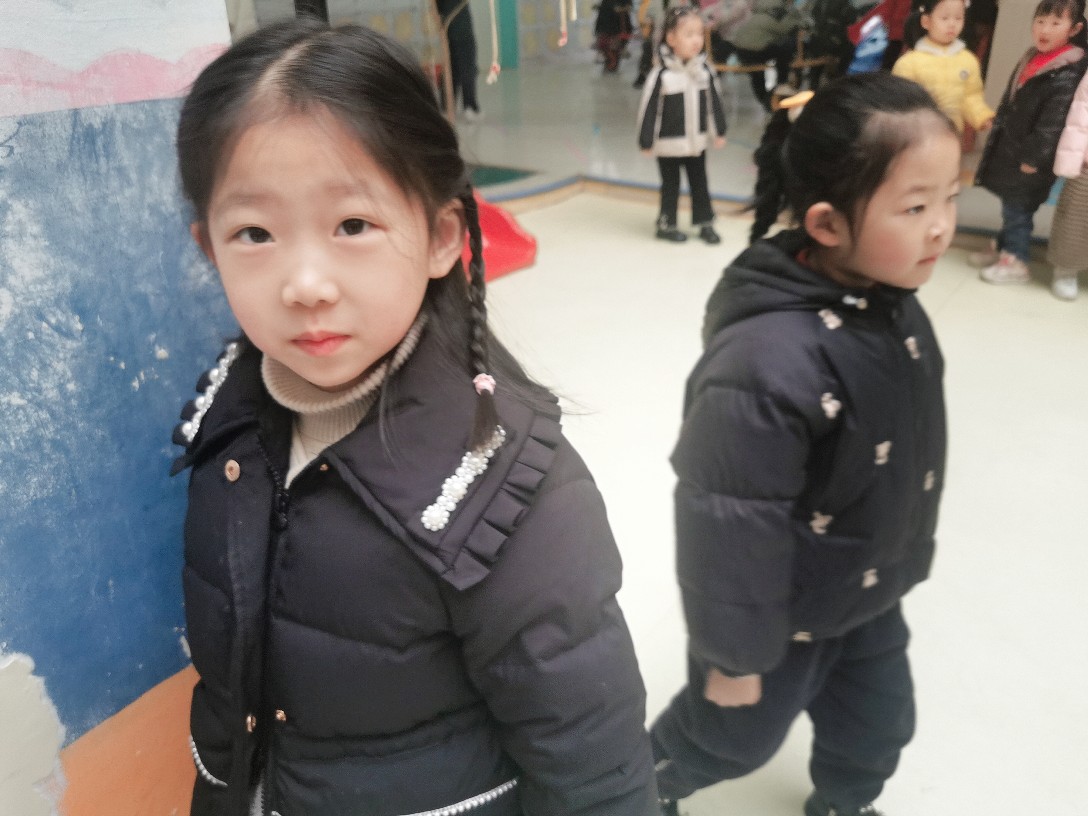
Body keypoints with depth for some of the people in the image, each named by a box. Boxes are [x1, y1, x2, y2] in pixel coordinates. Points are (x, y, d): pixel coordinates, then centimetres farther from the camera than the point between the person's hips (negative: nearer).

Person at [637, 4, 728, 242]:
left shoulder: (704, 70, -3)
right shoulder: (661, 74, -17)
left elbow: (714, 102, 7)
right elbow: (648, 108, -13)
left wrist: (719, 131, 11)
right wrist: (646, 141, -12)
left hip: (697, 141, 4)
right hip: (669, 144, -4)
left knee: (700, 183, 13)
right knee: (670, 185, 8)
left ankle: (705, 223, 25)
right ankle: (666, 224, 22)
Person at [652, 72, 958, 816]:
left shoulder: (895, 303, -7)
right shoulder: (769, 361, -37)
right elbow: (732, 527, -29)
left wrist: (896, 557, 20)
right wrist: (735, 655, -17)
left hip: (870, 596, 7)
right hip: (787, 609, -7)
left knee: (877, 724, 27)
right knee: (736, 737, 19)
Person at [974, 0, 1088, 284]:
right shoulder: (1030, 60, 10)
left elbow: (1053, 122, -20)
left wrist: (1033, 158, -20)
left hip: (1030, 157, -8)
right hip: (1009, 149, 8)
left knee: (1018, 208, 0)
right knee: (1010, 204, 17)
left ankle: (1015, 262, 12)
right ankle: (1003, 248, 31)